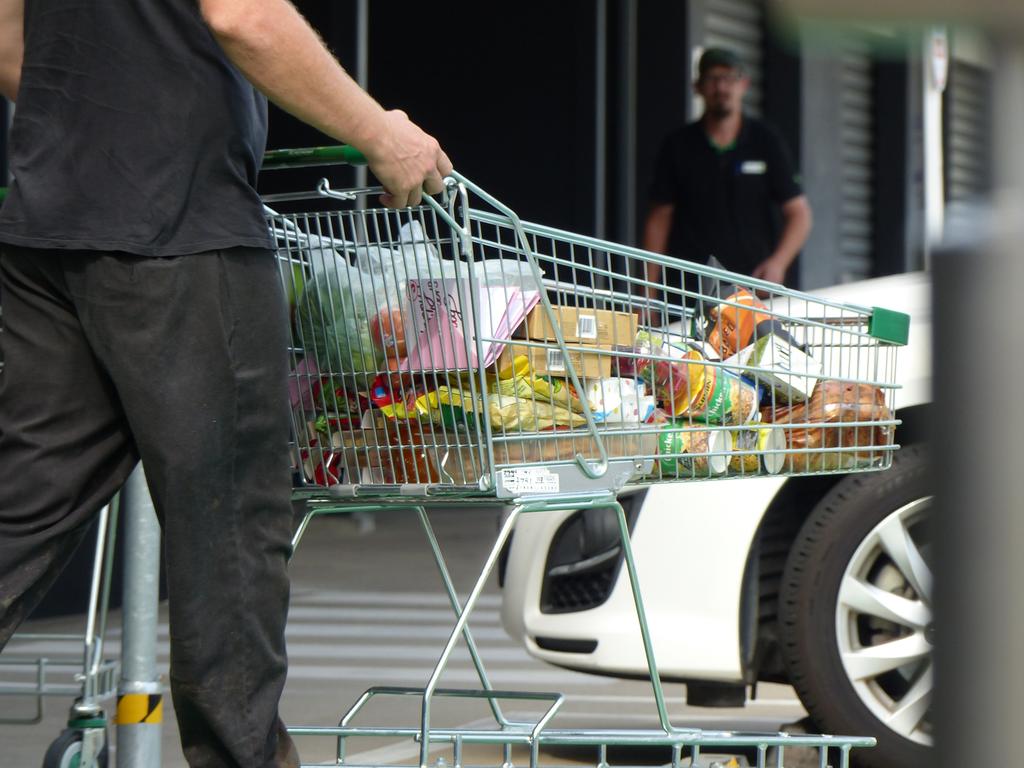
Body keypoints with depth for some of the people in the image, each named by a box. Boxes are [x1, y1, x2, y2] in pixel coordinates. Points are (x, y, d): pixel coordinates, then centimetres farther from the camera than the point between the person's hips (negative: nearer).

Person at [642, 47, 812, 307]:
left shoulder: (765, 142, 7)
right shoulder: (679, 146, 8)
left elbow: (799, 213, 7)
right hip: (688, 289, 0)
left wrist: (778, 263, -11)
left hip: (751, 284, 0)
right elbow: (659, 217, 10)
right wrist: (649, 291, 3)